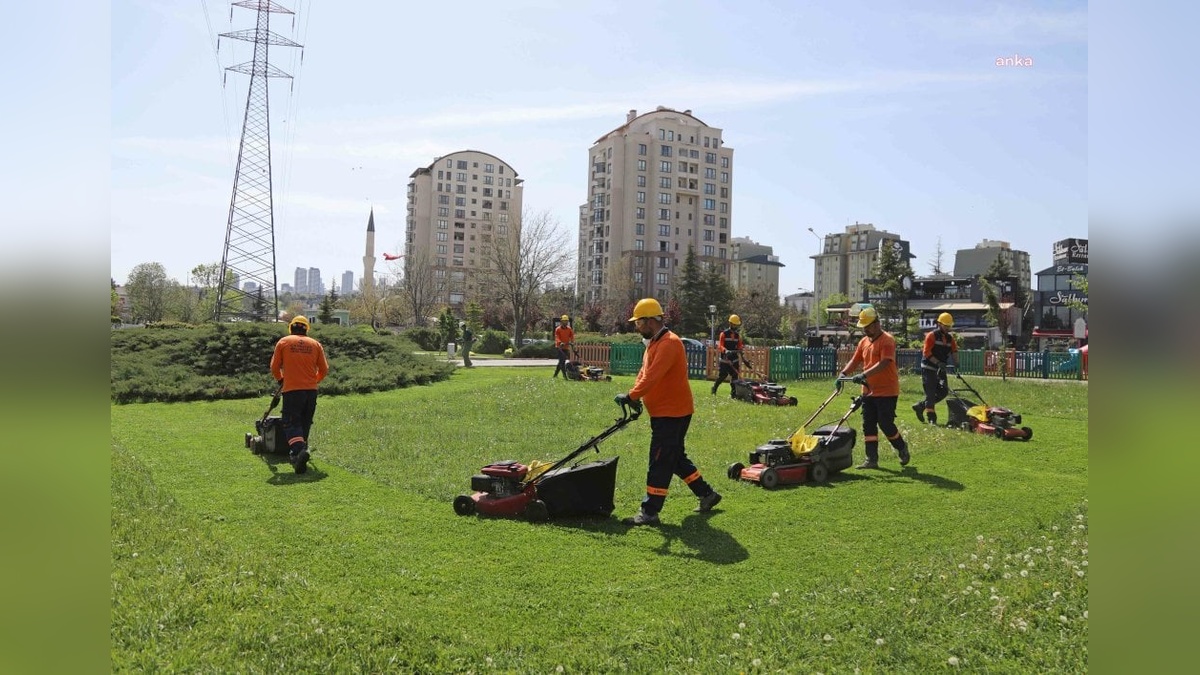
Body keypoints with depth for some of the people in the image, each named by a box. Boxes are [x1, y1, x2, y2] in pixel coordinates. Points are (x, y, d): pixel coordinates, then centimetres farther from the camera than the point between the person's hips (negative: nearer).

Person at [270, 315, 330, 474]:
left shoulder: (283, 342, 3)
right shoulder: (315, 344, 9)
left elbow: (274, 367, 5)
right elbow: (324, 369, 9)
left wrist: (280, 380, 25)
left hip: (291, 390, -3)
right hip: (311, 390, 3)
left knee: (291, 423, -4)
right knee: (305, 424, 14)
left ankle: (299, 450, -28)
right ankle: (296, 456, 21)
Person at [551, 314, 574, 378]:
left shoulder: (569, 329, 10)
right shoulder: (558, 329, -4)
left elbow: (572, 336, 3)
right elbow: (557, 337, -15)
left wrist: (572, 342, -17)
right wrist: (560, 342, -33)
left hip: (566, 347, 5)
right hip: (560, 347, -5)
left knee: (561, 361, 12)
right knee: (562, 361, -15)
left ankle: (555, 374, 25)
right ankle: (564, 376, -19)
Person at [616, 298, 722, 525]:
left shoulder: (669, 343, -19)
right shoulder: (654, 343, 15)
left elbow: (653, 376, -29)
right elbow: (644, 373, 11)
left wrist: (631, 397, -30)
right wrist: (634, 397, -4)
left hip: (672, 414, -11)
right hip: (663, 412, 11)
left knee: (660, 462, -6)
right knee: (676, 458, 18)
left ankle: (650, 512, -1)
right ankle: (707, 494, 30)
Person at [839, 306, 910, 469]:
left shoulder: (887, 340, -12)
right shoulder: (864, 341, 12)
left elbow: (884, 363, -24)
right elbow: (855, 360, 12)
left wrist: (864, 375, -34)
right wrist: (844, 373, -7)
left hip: (886, 391, -7)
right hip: (868, 391, 7)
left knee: (886, 424, -3)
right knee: (868, 425, 4)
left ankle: (902, 448, 23)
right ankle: (872, 460, 8)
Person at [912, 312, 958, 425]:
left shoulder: (950, 338, 11)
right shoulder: (931, 335, -10)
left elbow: (954, 350, 7)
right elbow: (926, 352, -17)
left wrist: (956, 362, -11)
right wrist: (938, 363, -24)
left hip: (940, 369, 7)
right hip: (928, 368, -7)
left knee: (943, 392, 4)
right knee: (931, 392, -5)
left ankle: (920, 406, 16)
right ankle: (931, 417, 1)